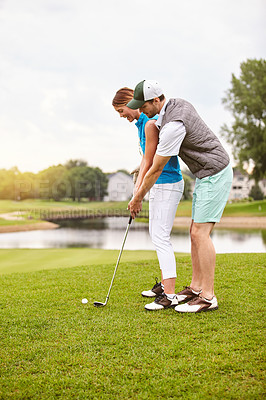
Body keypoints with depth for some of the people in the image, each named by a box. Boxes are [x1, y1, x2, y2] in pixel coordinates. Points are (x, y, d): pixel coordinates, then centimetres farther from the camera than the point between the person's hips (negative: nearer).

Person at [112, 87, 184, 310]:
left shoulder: (150, 123, -18)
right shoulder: (141, 123, 13)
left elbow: (149, 162, -16)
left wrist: (137, 196, -11)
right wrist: (137, 186, 6)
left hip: (168, 185, -11)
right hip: (158, 184, 11)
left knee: (161, 237, -11)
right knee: (156, 234, 17)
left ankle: (170, 295, -9)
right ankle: (165, 284, 28)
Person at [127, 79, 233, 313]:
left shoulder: (173, 126, -24)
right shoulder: (178, 104, 7)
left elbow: (156, 170, -16)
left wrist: (138, 199, -3)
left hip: (215, 175, -10)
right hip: (206, 174, 10)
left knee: (201, 233, -12)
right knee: (195, 232, 10)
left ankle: (208, 297, -8)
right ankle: (196, 288, 16)